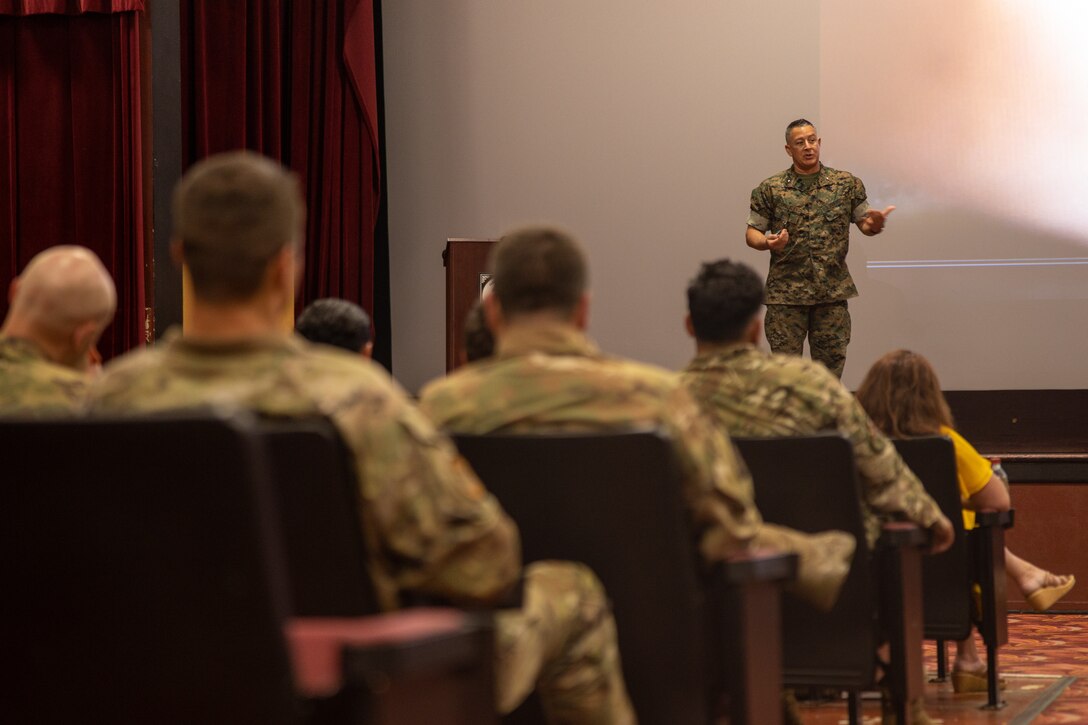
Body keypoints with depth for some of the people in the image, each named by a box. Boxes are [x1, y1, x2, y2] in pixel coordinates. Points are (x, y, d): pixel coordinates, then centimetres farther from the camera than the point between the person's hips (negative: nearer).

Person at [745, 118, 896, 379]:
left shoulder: (847, 184, 6)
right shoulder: (770, 189, 3)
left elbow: (865, 223, 10)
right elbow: (752, 232, 6)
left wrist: (874, 225, -14)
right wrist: (768, 243, -17)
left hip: (832, 291, 1)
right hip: (786, 292, -1)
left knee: (831, 366, 5)